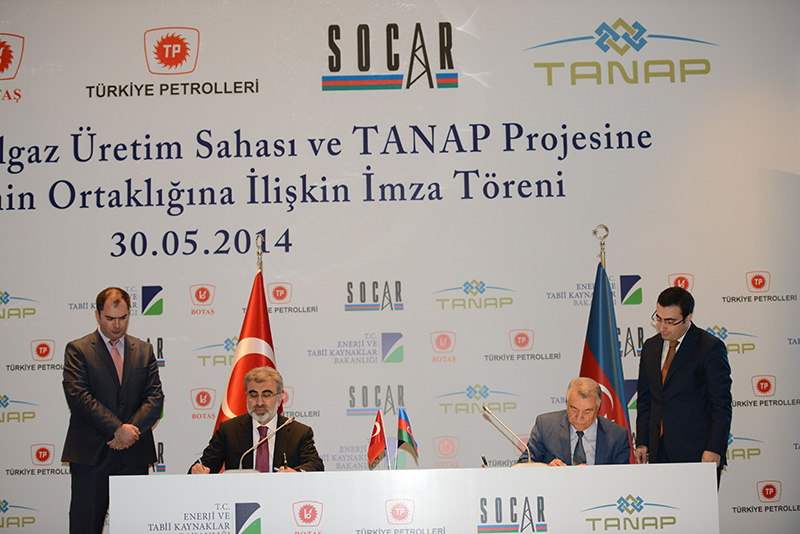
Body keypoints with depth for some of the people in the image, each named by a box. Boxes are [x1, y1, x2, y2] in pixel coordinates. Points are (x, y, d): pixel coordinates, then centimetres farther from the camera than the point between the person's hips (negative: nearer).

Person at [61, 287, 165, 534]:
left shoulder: (144, 350, 13)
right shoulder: (77, 350, 2)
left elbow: (155, 397, 4)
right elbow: (79, 397, -10)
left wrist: (131, 430, -12)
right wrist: (117, 429, -17)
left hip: (134, 457, 3)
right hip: (91, 455, -3)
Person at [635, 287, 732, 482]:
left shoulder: (710, 347, -5)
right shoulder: (650, 347, 13)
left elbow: (721, 404, -7)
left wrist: (714, 449, -13)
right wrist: (642, 443, 10)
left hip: (697, 452, -5)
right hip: (659, 450, 5)